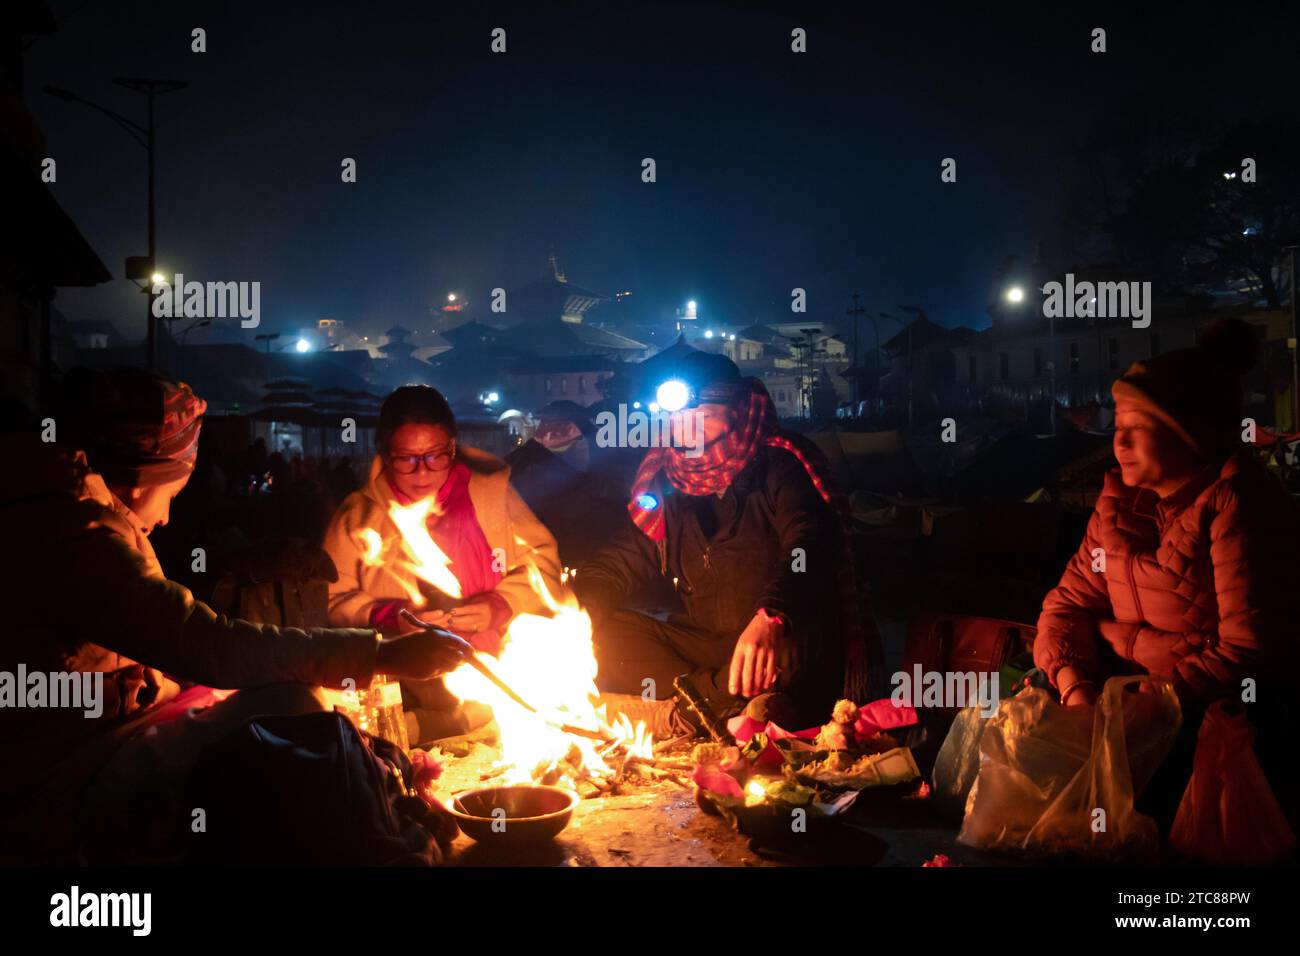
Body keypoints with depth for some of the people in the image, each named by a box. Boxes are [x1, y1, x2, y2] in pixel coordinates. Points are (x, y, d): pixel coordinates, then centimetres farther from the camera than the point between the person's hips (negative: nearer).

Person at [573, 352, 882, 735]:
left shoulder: (779, 469, -5)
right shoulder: (665, 483, 9)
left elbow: (808, 546, -23)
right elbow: (618, 565, 10)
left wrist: (771, 618, -44)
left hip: (782, 639, -4)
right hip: (704, 642, 5)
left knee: (791, 656, -37)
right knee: (604, 631, -13)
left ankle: (671, 718, -19)